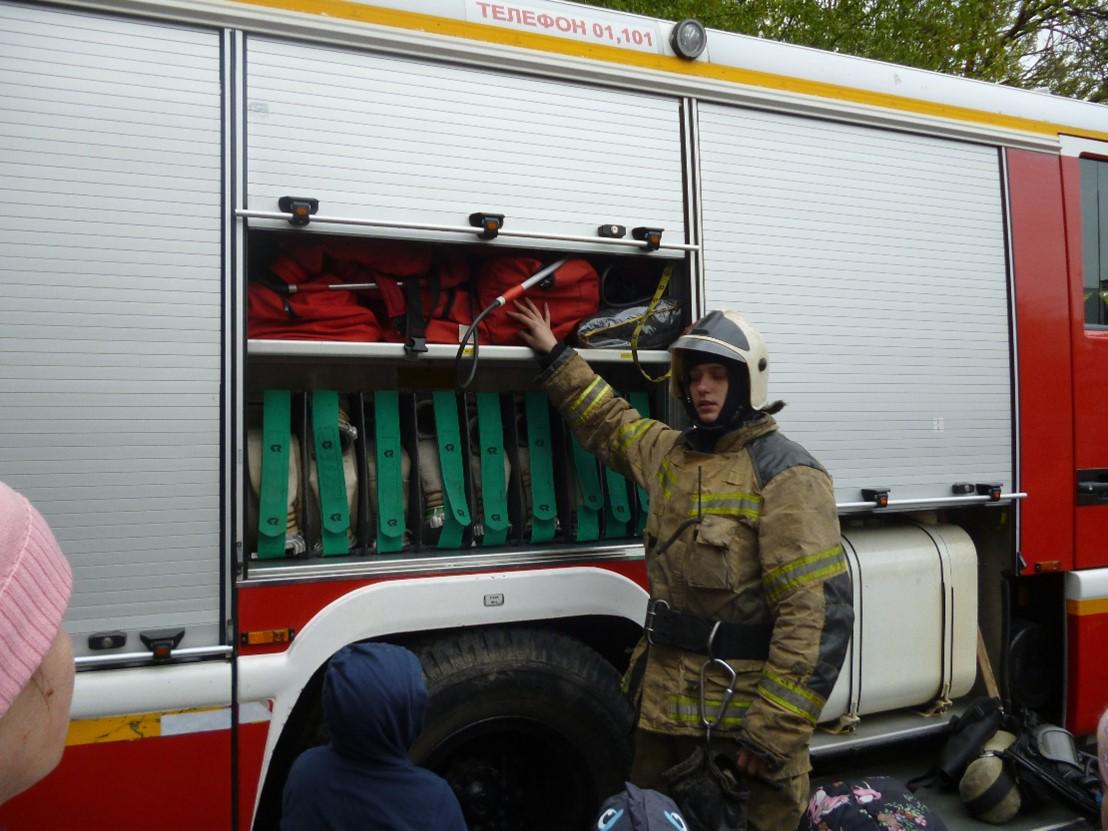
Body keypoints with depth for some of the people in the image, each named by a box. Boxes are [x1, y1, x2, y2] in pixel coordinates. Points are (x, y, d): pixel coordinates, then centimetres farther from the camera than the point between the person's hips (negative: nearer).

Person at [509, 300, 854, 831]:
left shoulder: (785, 473, -16)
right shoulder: (669, 451, 8)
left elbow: (818, 611, -21)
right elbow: (609, 423, 28)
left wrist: (774, 730, -22)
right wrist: (554, 356, 29)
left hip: (742, 711, -7)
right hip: (665, 704, 7)